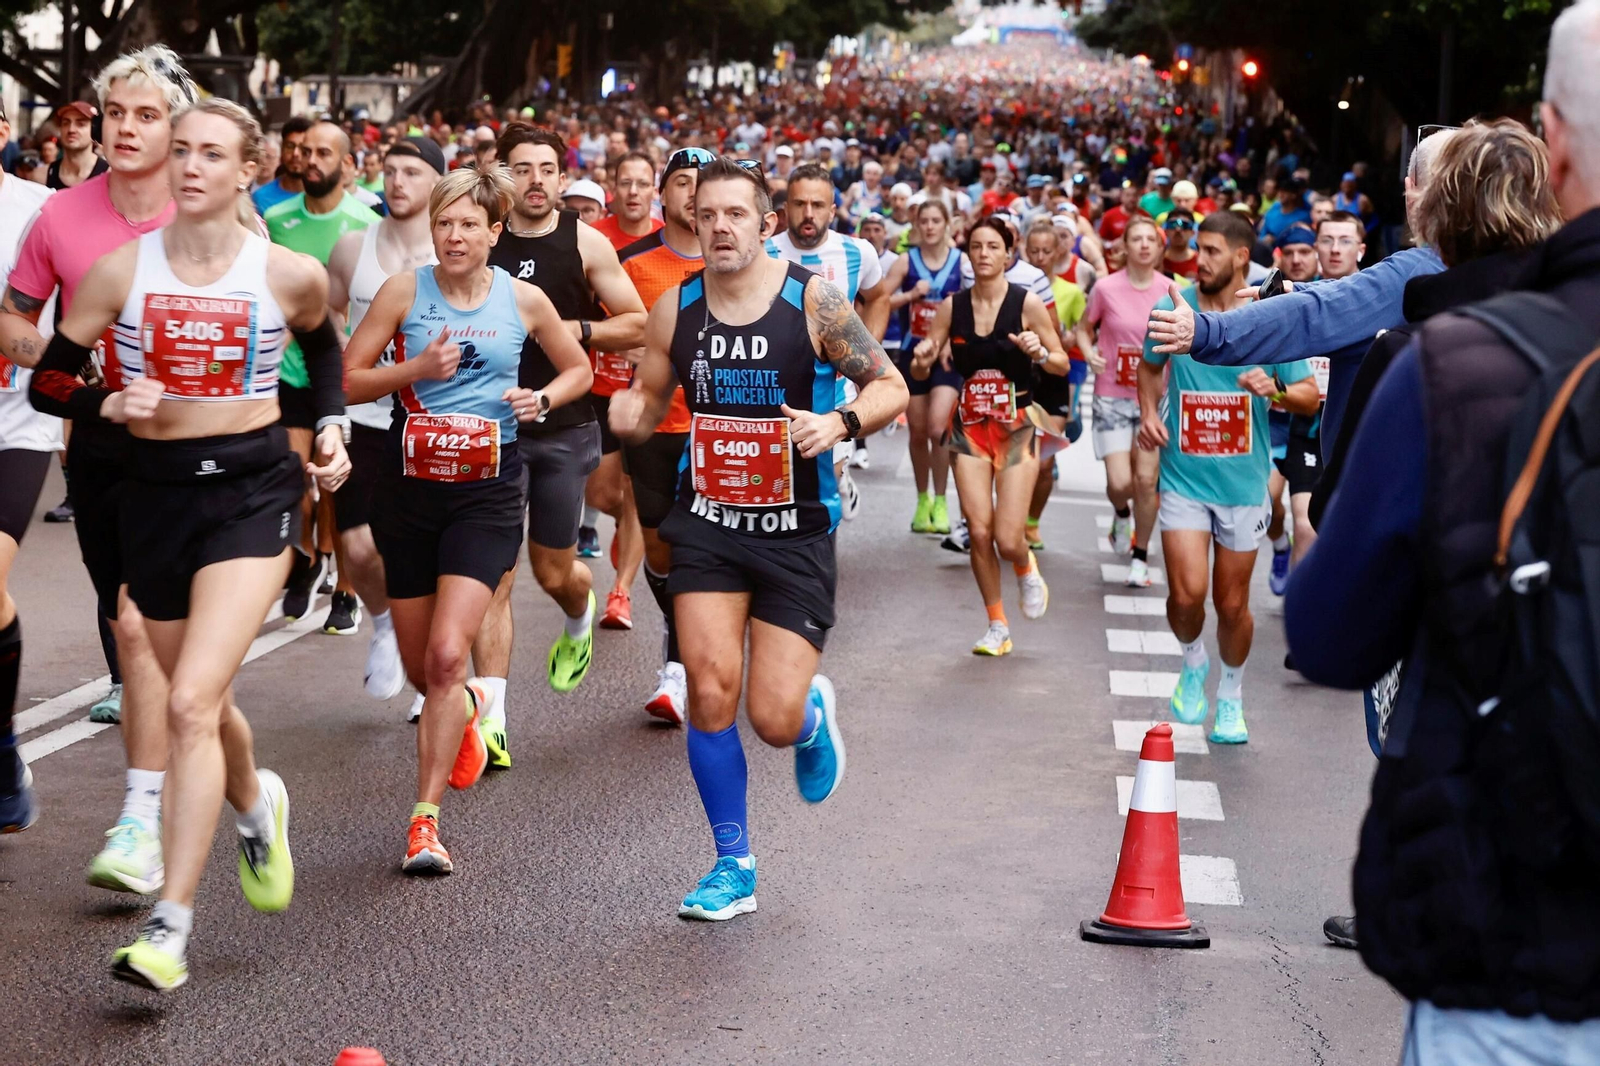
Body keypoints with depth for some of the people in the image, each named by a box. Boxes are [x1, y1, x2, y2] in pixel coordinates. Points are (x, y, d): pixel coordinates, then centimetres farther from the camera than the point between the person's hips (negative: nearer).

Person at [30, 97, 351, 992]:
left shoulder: (291, 275, -3)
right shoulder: (121, 270, -2)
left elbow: (324, 349, 19)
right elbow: (46, 382, 3)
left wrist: (333, 431, 6)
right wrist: (109, 403, -16)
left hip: (253, 490, -3)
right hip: (156, 492, 3)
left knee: (191, 702, -17)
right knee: (201, 706, 17)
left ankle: (171, 927, -13)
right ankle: (256, 805, 52)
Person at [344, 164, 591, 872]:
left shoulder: (524, 300, 1)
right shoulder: (404, 291, -1)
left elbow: (579, 369, 16)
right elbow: (348, 381, 0)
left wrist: (542, 400, -4)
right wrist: (414, 370, -16)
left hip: (487, 494, -2)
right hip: (409, 488, 2)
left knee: (447, 655, -18)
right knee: (420, 668, 11)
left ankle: (425, 821, -11)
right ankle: (472, 708, 48)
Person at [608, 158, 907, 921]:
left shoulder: (812, 300, -10)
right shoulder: (675, 309, -1)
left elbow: (891, 387, -4)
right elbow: (648, 398, 12)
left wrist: (842, 421, -24)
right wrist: (630, 414, -12)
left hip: (796, 532, -2)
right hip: (707, 523, 3)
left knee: (774, 721, -7)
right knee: (710, 693, -9)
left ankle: (814, 716, 34)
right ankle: (734, 868, 9)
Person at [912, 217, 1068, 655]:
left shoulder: (1028, 303, -8)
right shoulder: (952, 306, 0)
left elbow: (1062, 365, -2)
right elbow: (921, 370, 5)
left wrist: (1039, 353, -22)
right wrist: (923, 359, -17)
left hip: (1017, 427, -2)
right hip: (970, 426, 3)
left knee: (1008, 540, -9)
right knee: (979, 532, -4)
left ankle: (1026, 569, 29)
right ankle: (997, 627, 13)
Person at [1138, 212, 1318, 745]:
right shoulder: (1171, 307, -3)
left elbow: (1310, 395, -3)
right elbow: (1151, 366, 17)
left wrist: (1275, 391, -23)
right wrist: (1149, 412, -1)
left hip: (1243, 481, 0)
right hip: (1183, 476, 0)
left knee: (1232, 604, 9)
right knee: (1186, 593, -14)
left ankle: (1231, 698, 33)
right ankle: (1193, 660, 20)